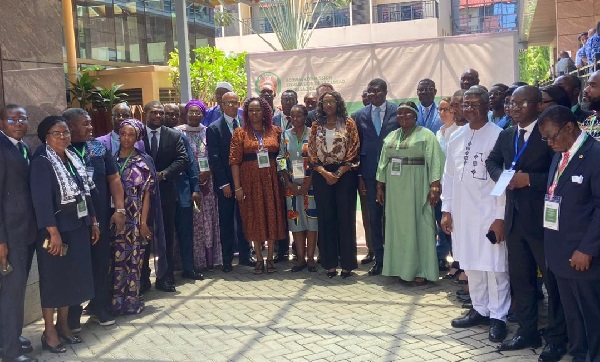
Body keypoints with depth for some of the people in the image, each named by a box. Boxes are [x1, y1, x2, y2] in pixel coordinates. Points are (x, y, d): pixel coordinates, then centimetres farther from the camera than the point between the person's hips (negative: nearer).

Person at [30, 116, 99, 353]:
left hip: (78, 228, 7)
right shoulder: (41, 163, -13)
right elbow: (42, 200, -20)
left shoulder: (73, 158, 10)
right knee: (53, 279, 2)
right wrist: (53, 233, -24)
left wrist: (93, 221, 13)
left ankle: (63, 325, 27)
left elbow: (84, 193, 14)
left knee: (72, 277, 13)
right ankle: (49, 332, 14)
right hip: (56, 231, -7)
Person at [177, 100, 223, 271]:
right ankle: (195, 261, 3)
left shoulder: (207, 132, 9)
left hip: (207, 181, 3)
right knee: (192, 221, -2)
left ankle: (210, 258, 13)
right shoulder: (178, 132, 1)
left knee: (209, 220, 6)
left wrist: (206, 174, -6)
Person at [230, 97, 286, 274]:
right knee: (254, 218, 4)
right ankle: (259, 259, 15)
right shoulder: (240, 132, 1)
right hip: (250, 181, -1)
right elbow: (234, 160, -3)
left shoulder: (275, 131, 7)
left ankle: (270, 257, 17)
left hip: (271, 180, 2)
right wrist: (237, 187, -9)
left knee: (272, 216, 5)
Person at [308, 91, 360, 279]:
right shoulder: (316, 126, 10)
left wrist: (338, 173, -11)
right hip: (322, 175, 2)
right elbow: (311, 152, 5)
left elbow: (353, 151, -3)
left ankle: (347, 263, 6)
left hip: (345, 174, -2)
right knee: (326, 218, 3)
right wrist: (324, 173, -9)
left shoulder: (348, 124, 3)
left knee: (346, 217, -2)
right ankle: (330, 263, 10)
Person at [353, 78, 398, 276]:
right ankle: (379, 258, 16)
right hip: (370, 173, 2)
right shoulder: (360, 115, 6)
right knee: (374, 217, 6)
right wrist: (359, 175, 2)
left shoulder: (397, 112, 0)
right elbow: (357, 147, 7)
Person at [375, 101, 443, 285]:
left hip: (416, 187, -5)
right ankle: (401, 268, 17)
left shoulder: (425, 135, -4)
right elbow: (383, 163, 15)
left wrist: (435, 187, -19)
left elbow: (435, 161, -11)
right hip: (394, 188, 5)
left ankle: (420, 271, 6)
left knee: (417, 225, 0)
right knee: (398, 225, 8)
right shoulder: (391, 137, 13)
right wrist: (380, 186, 10)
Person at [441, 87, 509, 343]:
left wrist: (501, 217, -12)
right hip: (462, 213, 5)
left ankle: (497, 316, 13)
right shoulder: (456, 138, 10)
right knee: (470, 264, 13)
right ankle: (479, 309, 27)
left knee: (494, 266, -1)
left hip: (489, 213, -5)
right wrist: (446, 210, 9)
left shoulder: (499, 136, -7)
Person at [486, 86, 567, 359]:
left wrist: (530, 179, -20)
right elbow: (492, 161, 23)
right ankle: (527, 331, 28)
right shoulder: (505, 136, 11)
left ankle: (556, 338, 17)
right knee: (520, 278, 15)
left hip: (543, 219, -7)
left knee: (553, 280, 5)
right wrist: (502, 176, 3)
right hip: (514, 218, 7)